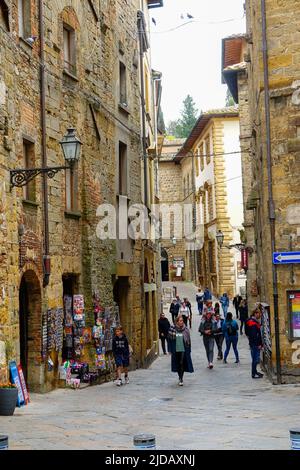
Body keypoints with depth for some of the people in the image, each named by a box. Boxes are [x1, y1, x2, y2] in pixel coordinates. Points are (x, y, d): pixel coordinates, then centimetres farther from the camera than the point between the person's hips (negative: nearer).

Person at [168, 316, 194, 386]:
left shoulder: (185, 329, 1)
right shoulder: (173, 329, -1)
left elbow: (188, 340, 5)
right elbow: (170, 339, 3)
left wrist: (188, 350, 2)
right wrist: (171, 350, -1)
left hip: (183, 350, -1)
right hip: (176, 350, 1)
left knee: (182, 364, -8)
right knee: (177, 364, 9)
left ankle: (181, 379, -4)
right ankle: (180, 378, 25)